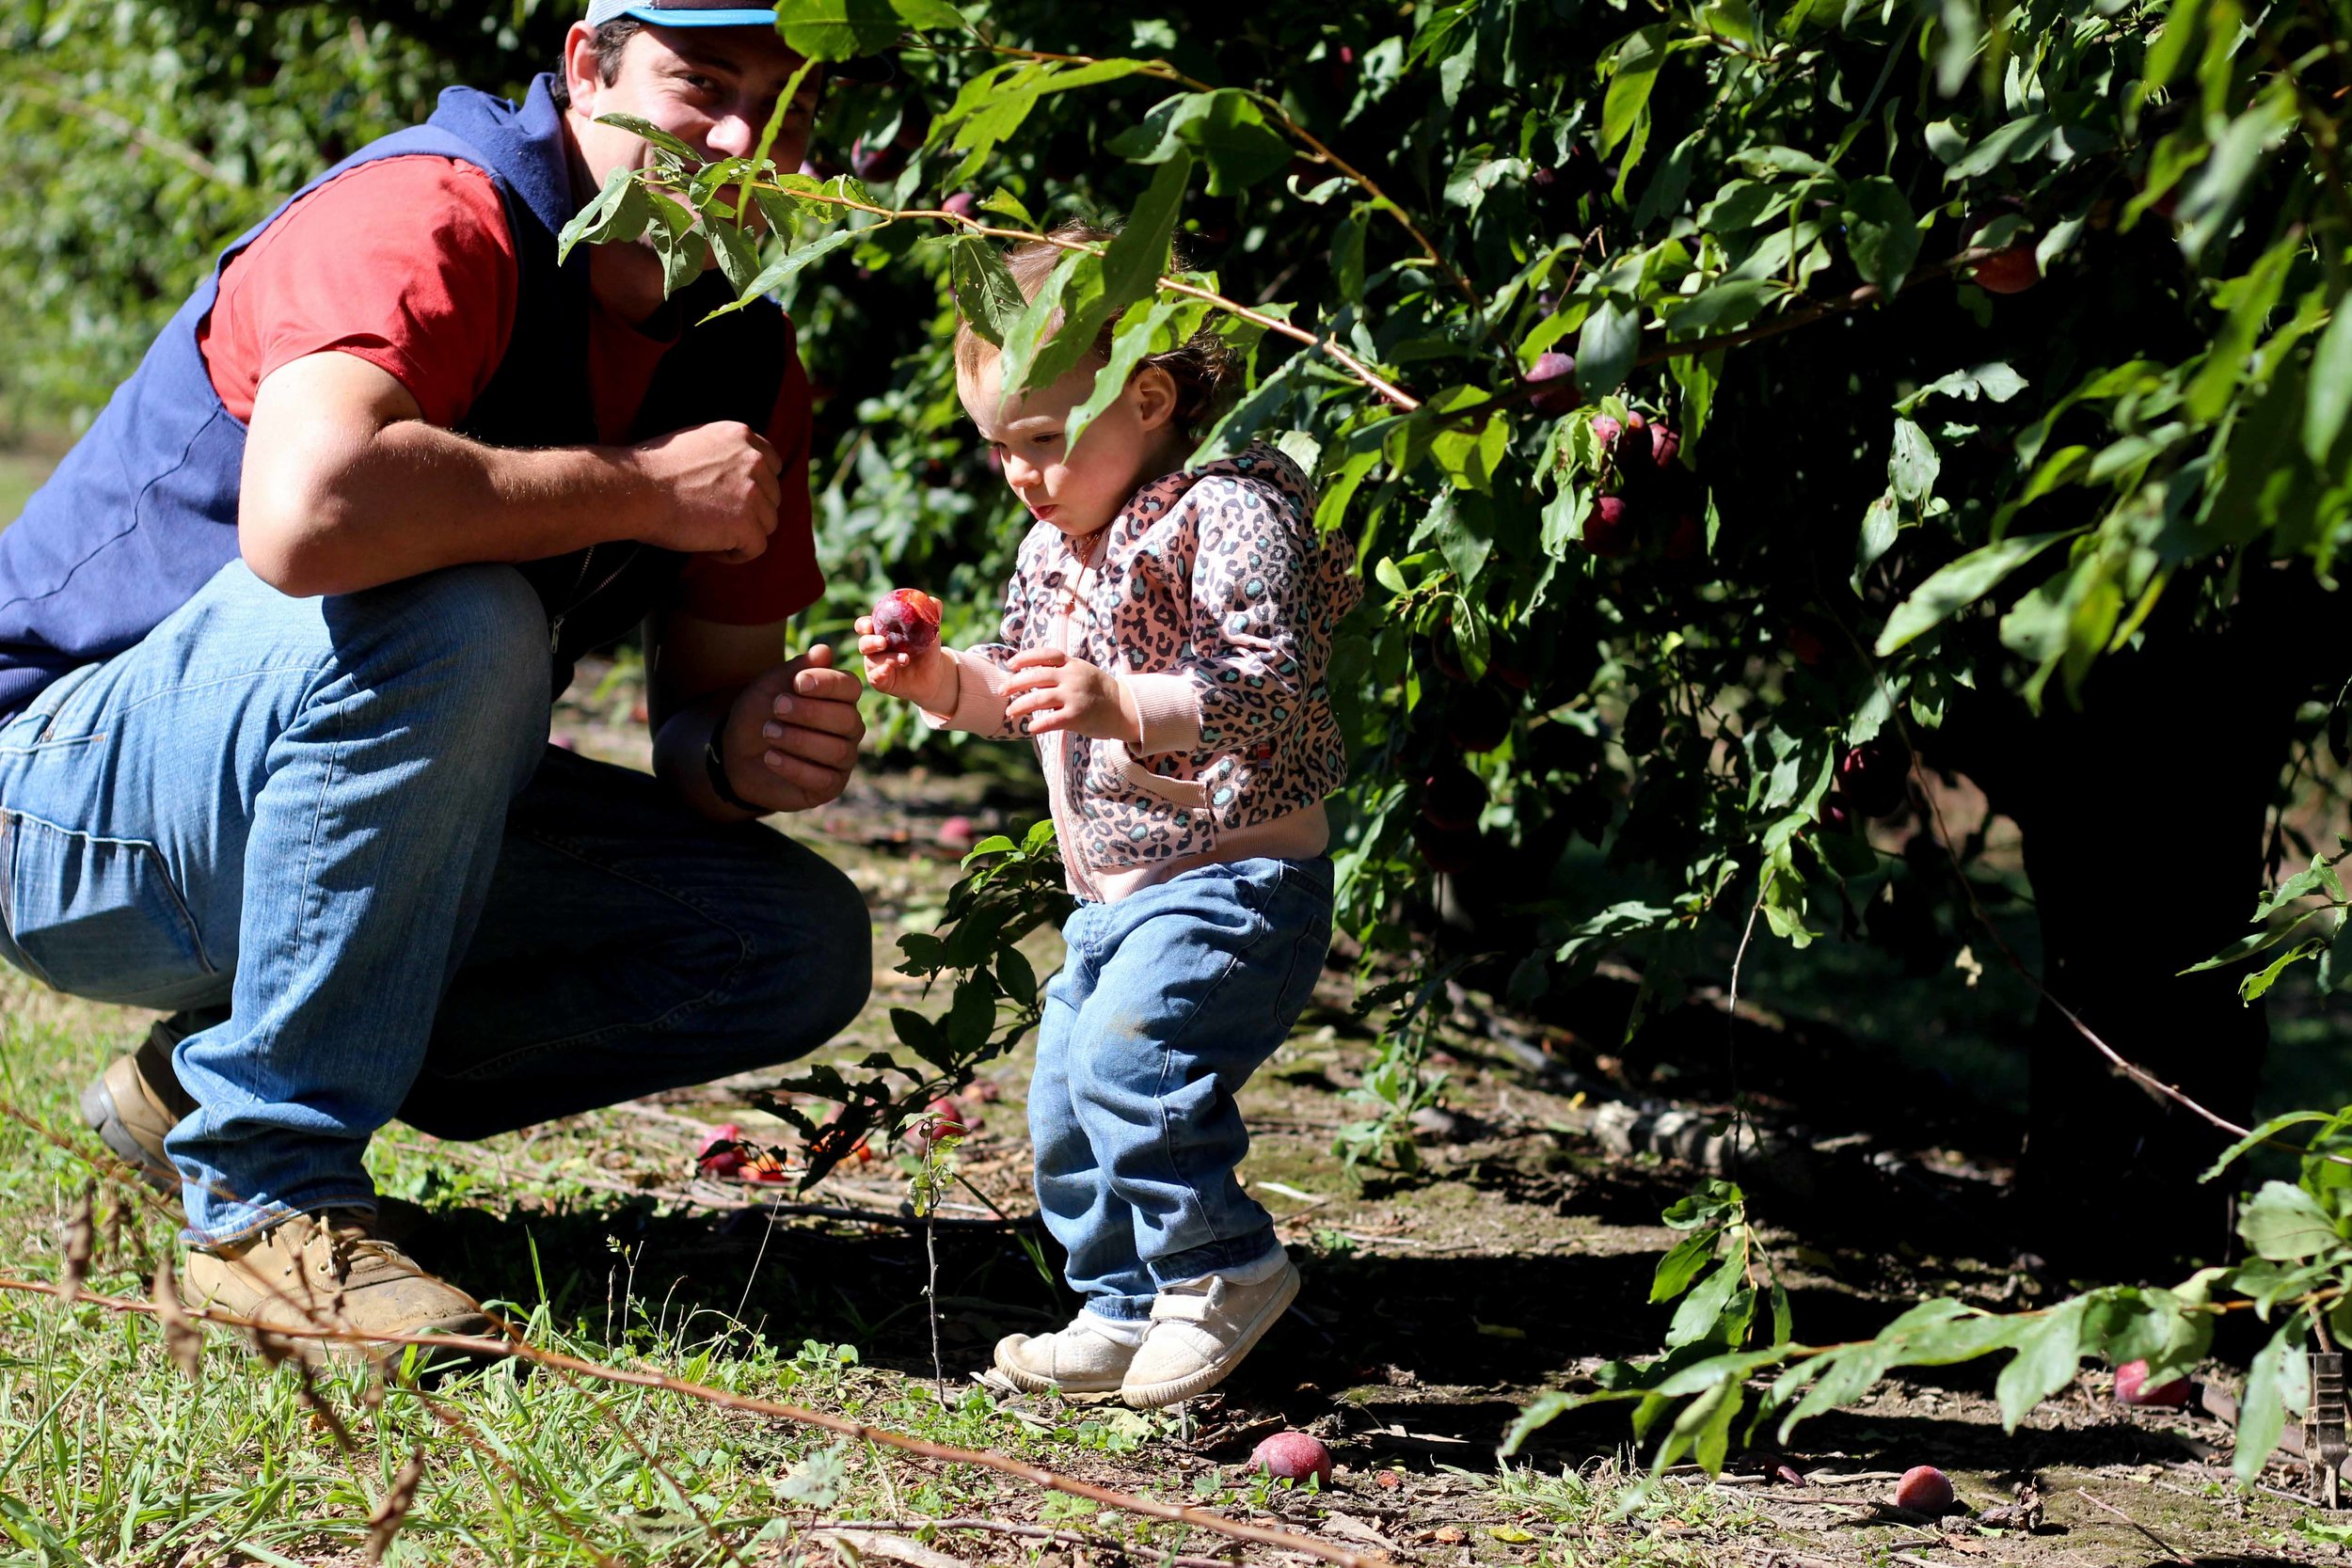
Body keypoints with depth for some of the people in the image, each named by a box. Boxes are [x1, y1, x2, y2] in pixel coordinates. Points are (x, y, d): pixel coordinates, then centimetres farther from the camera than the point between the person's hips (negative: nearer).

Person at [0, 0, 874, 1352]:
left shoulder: (746, 361, 2)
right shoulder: (433, 219, -23)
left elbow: (714, 694, 6)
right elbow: (305, 514, -43)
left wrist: (757, 747, -20)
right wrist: (645, 489, -31)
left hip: (365, 817, 8)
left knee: (800, 947, -5)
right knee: (455, 617, -35)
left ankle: (203, 1085, 1)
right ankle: (270, 1194, -23)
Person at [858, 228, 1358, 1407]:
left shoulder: (1230, 512, -14)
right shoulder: (1054, 545, 14)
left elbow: (1273, 685, -24)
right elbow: (1019, 693, 25)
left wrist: (1127, 706, -34)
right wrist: (942, 680, 5)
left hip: (1237, 878, -10)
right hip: (1116, 897, 10)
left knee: (1128, 1049, -27)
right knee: (1065, 1110, 11)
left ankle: (1223, 1270, -13)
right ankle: (1128, 1311, 24)